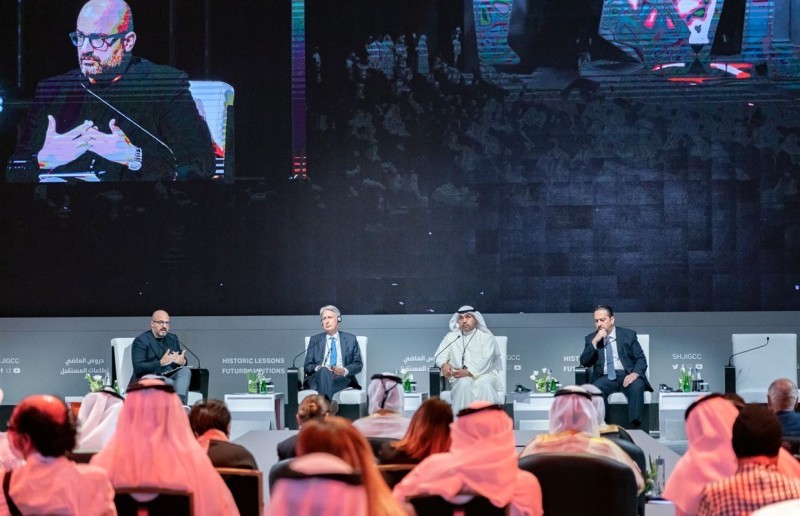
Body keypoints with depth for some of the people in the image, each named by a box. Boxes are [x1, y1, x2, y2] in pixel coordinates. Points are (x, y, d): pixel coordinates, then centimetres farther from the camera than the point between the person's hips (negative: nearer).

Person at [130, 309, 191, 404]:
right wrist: (161, 363, -27)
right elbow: (138, 368, -14)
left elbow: (183, 361, 16)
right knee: (171, 383, -34)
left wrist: (182, 362, -11)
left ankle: (180, 402, -44)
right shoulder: (141, 341, -2)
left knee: (185, 370, -24)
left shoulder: (172, 338, 18)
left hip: (169, 377, 6)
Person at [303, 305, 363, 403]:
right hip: (318, 376, 1)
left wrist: (344, 370, -10)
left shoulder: (350, 339, 19)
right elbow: (307, 366, 14)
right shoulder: (315, 340, 21)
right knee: (324, 371, -37)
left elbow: (358, 365, 13)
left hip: (342, 378, -1)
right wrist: (319, 368, -11)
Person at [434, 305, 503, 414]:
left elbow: (485, 361, -5)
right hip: (460, 377, 1)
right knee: (464, 383, -35)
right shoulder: (451, 337, 20)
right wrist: (444, 365, -15)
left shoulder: (486, 337, 9)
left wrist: (468, 372, -22)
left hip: (483, 374, -1)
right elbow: (441, 355, 12)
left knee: (485, 385, -35)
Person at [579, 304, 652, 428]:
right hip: (605, 377, 1)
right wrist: (594, 342, -8)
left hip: (627, 375, -1)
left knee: (637, 386, -35)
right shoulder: (590, 339, 14)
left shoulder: (628, 335, 10)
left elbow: (641, 359, 5)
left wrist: (635, 374, -17)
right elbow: (584, 363, 3)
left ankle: (635, 427, -37)